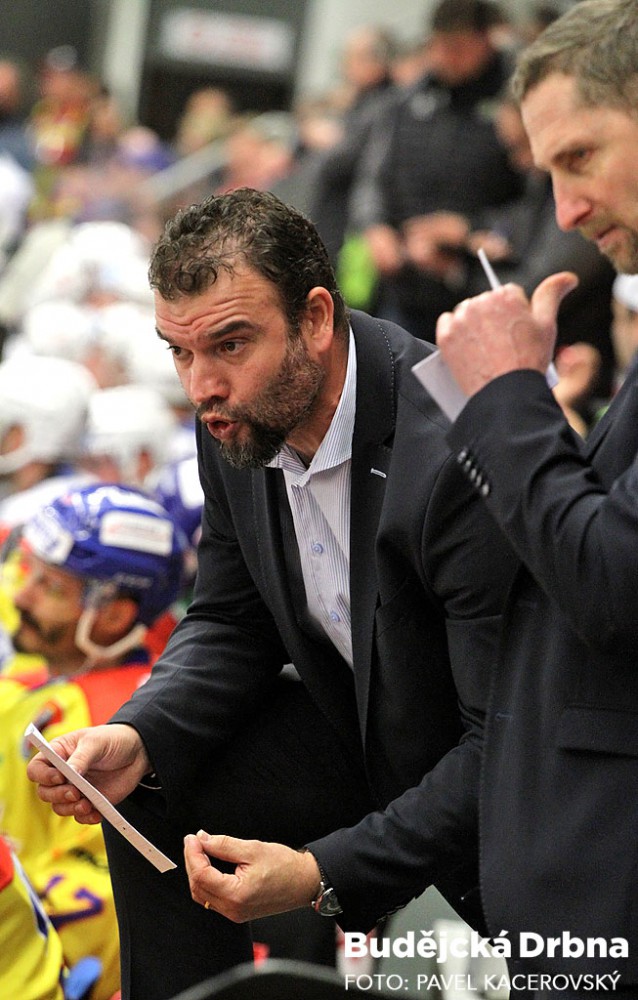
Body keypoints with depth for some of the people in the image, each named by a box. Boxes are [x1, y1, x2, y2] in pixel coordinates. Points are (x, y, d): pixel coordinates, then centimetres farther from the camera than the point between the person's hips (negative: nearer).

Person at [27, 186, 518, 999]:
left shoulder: (458, 455, -34)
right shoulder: (237, 423, -9)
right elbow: (230, 626, 6)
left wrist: (330, 875, -37)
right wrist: (138, 738, -15)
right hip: (369, 729, 7)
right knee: (152, 792, -2)